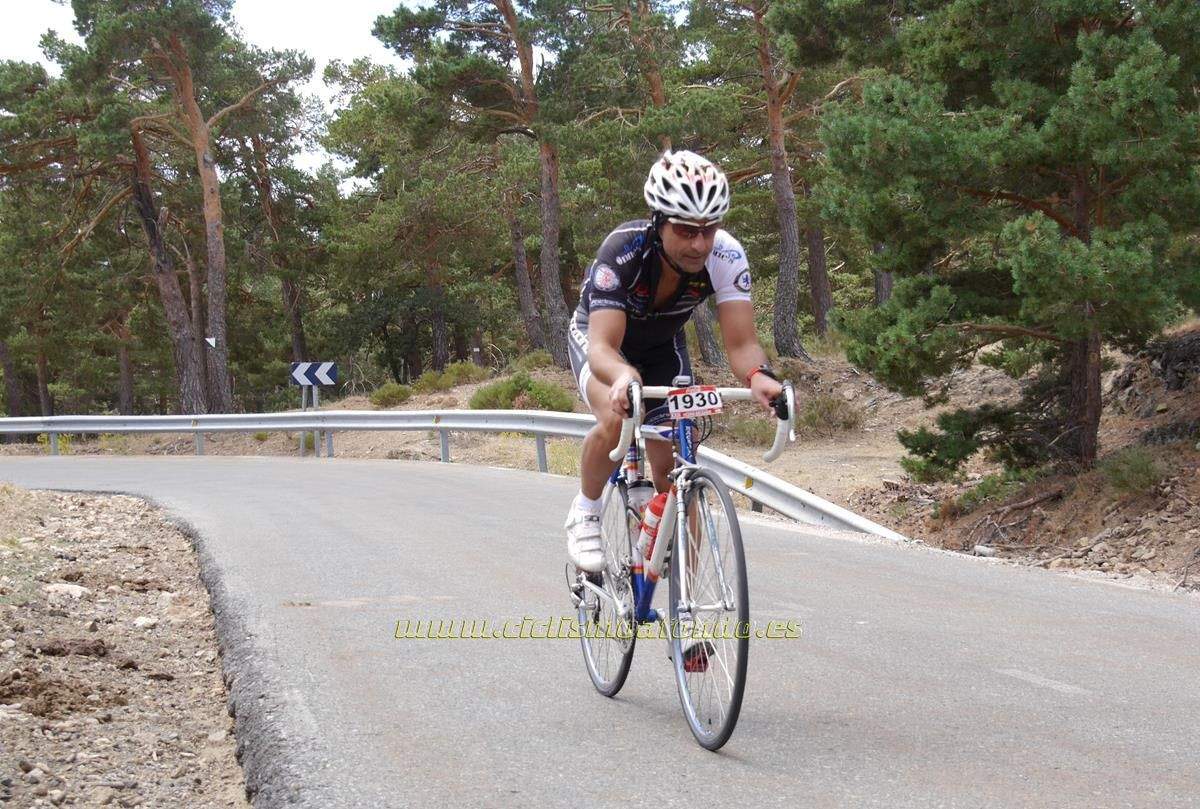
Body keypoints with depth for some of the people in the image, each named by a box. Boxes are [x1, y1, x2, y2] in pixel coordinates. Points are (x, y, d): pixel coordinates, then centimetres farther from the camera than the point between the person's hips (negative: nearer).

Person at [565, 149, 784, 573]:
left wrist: (759, 376, -57)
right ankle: (584, 514, -6)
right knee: (615, 419, -34)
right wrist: (624, 377, -70)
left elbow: (741, 343, -34)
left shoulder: (725, 256, -31)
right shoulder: (622, 252, -40)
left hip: (662, 347, 3)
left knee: (673, 465, -8)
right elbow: (603, 348, -47)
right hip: (599, 336, -3)